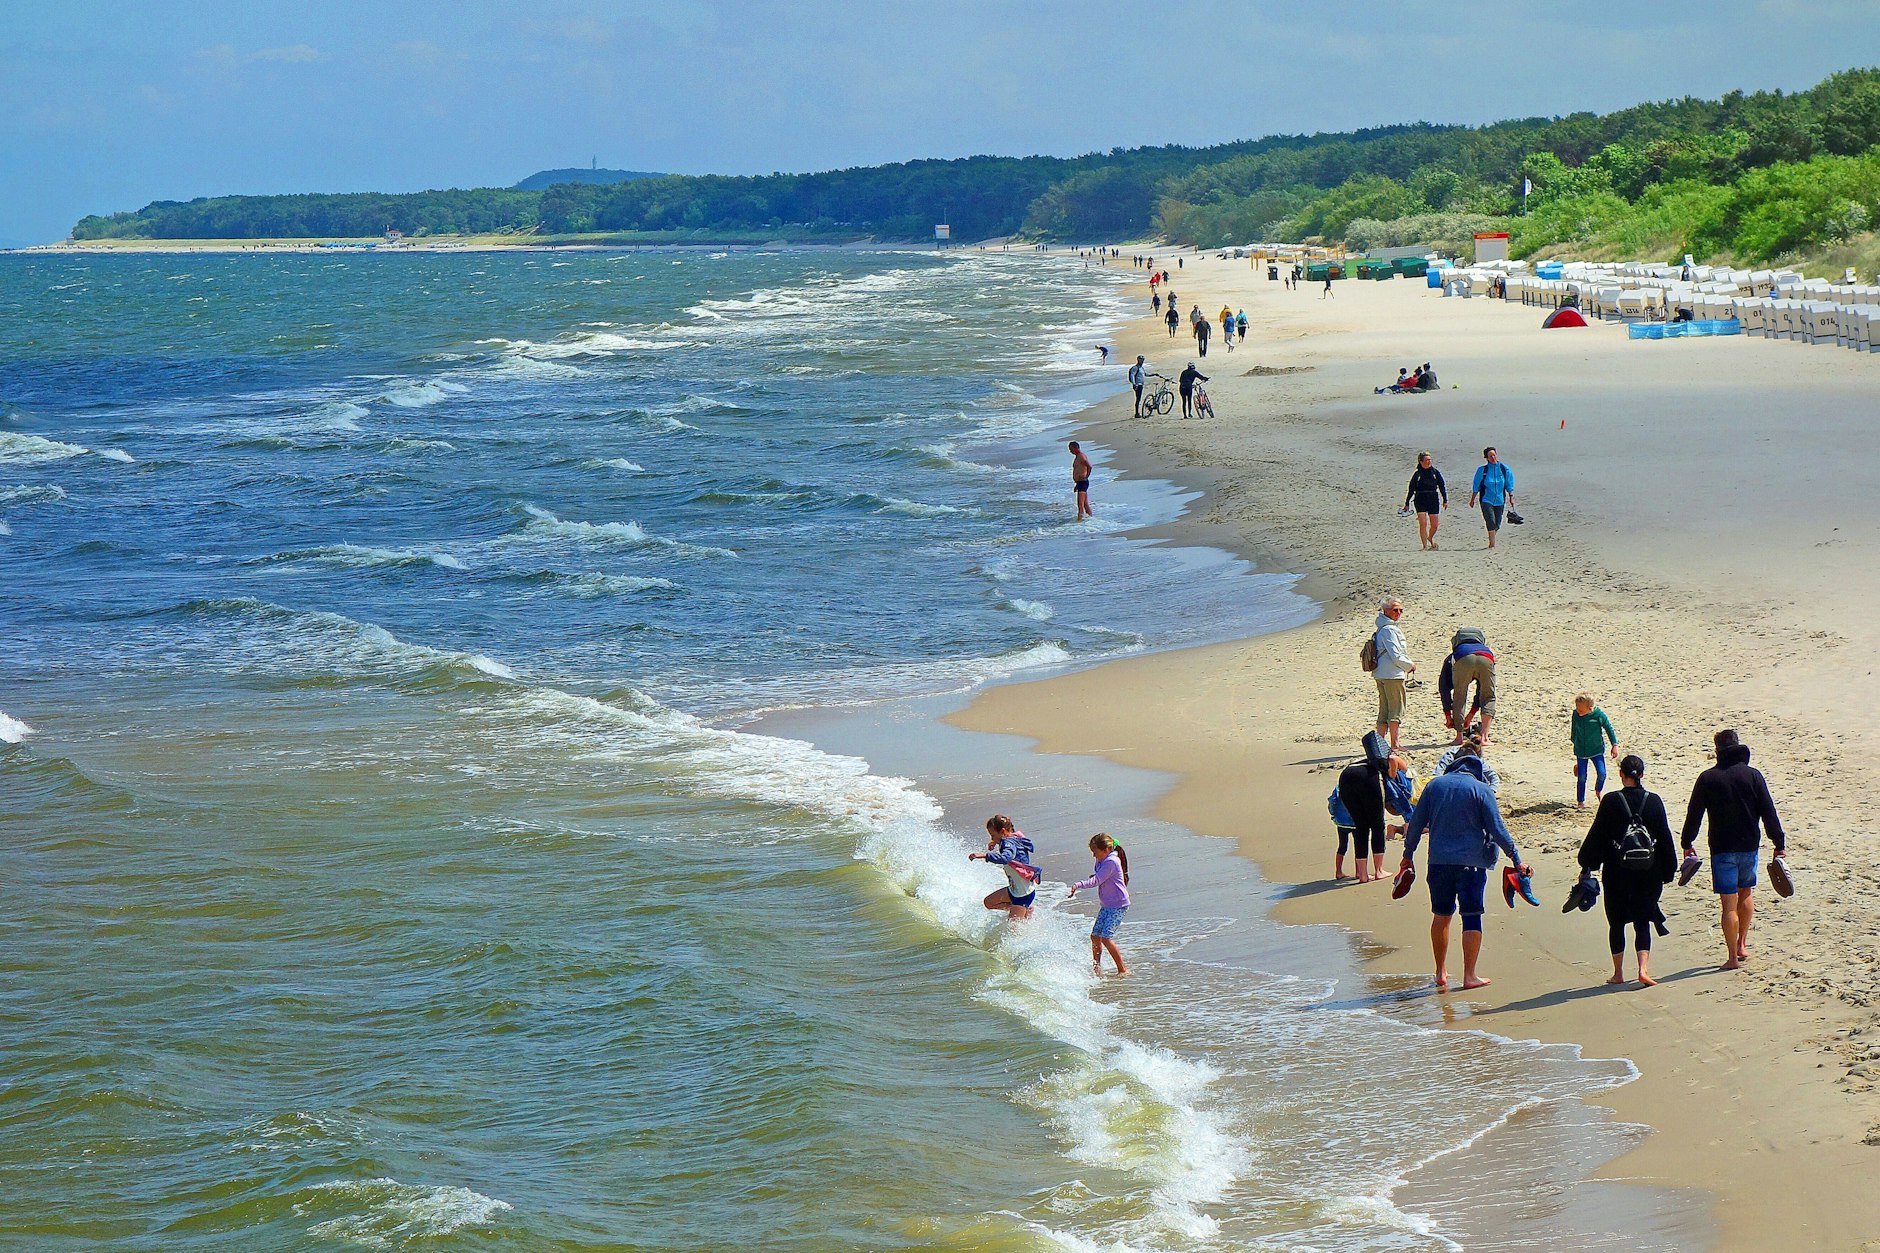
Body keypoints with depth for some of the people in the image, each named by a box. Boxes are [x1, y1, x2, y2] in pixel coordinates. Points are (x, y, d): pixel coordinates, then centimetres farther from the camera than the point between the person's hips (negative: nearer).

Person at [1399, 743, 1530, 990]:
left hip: (1439, 861, 3)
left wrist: (1408, 853, 18)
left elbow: (1416, 823, 8)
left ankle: (1441, 972, 22)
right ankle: (1469, 975, -1)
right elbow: (1497, 829, -6)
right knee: (1471, 917, 2)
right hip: (1472, 863, -3)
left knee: (1441, 916, 15)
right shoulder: (1482, 790, -3)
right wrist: (1517, 860, -1)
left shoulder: (1435, 784, 6)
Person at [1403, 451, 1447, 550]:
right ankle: (1425, 545, -4)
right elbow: (1411, 489, 5)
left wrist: (1445, 500, 6)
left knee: (1434, 524, 2)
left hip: (1433, 500, 2)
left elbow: (1442, 486, 10)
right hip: (1420, 500, -2)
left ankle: (1430, 538, 34)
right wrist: (1407, 503, 6)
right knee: (1423, 523, -12)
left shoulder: (1435, 472, 4)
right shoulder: (1417, 474, 0)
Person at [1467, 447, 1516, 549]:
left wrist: (1511, 497, 6)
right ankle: (1492, 544, -14)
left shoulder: (1504, 469, 4)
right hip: (1486, 500, -3)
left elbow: (1509, 484, 10)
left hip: (1500, 500, 3)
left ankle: (1491, 542, 25)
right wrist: (1472, 499, 7)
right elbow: (1476, 486, 5)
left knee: (1497, 524, 6)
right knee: (1491, 521, -15)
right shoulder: (1482, 470, -1)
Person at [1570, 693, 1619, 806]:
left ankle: (1598, 791, 21)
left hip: (1597, 750, -1)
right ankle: (1580, 801, 14)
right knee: (1582, 777, 0)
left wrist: (1615, 745, -1)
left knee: (1602, 773, -10)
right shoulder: (1575, 715, -9)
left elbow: (1609, 728, -3)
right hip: (1581, 752, 1)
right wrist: (1575, 744, 17)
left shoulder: (1598, 714, -16)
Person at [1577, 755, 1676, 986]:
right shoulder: (1654, 802, -2)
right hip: (1648, 872, 2)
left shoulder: (1610, 802, -9)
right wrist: (1668, 871, 13)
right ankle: (1643, 969, -8)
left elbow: (1596, 836, -4)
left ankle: (1618, 973, 16)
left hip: (1617, 873, -2)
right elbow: (1665, 838, 4)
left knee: (1617, 923, 11)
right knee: (1643, 923, 8)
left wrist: (1587, 864, 7)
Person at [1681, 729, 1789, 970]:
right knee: (1745, 894, 23)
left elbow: (1694, 814, 0)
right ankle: (1742, 945, 28)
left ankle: (1732, 957, -2)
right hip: (1749, 846, 2)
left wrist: (1688, 843, 13)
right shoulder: (1753, 776, -2)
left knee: (1729, 904, -2)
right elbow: (1769, 813, -2)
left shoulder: (1707, 778, -5)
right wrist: (1779, 844, 4)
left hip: (1722, 849, -2)